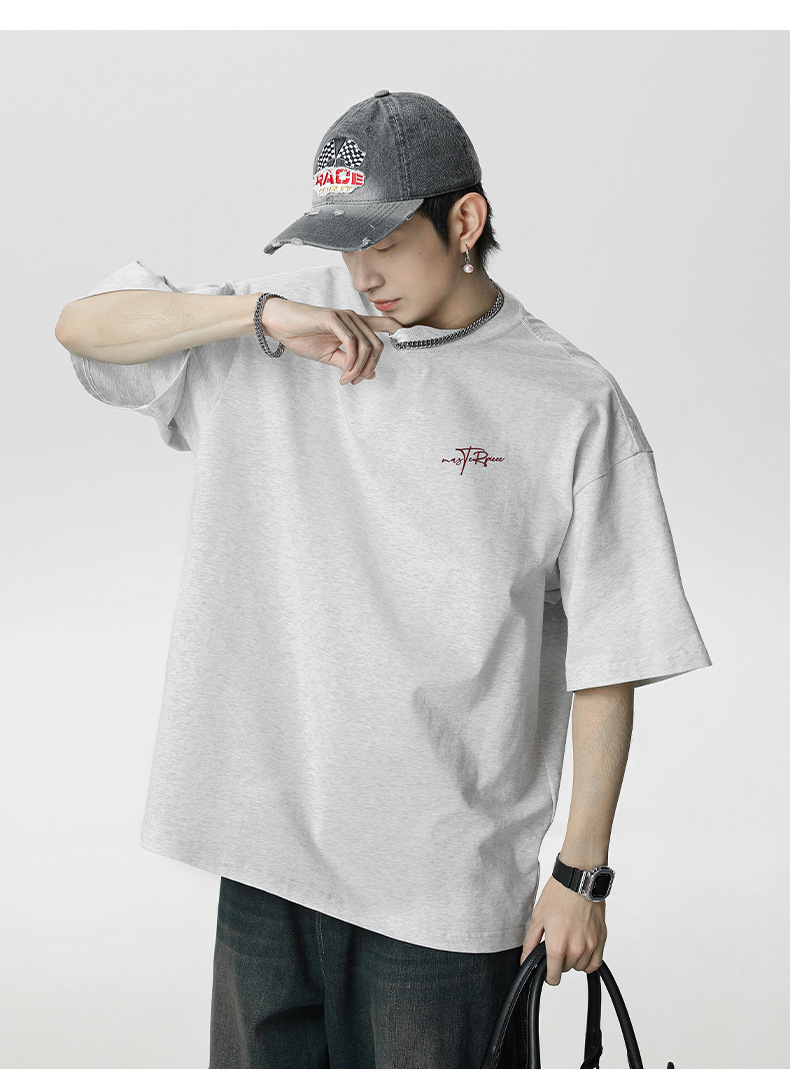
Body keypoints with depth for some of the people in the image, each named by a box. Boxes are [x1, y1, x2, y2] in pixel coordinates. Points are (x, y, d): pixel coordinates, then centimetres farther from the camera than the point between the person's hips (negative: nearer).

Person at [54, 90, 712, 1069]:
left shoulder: (572, 406, -7)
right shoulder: (301, 319, 4)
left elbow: (608, 659, -5)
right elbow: (82, 327, 2)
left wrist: (581, 872, -6)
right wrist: (261, 314, -12)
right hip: (268, 843, 4)